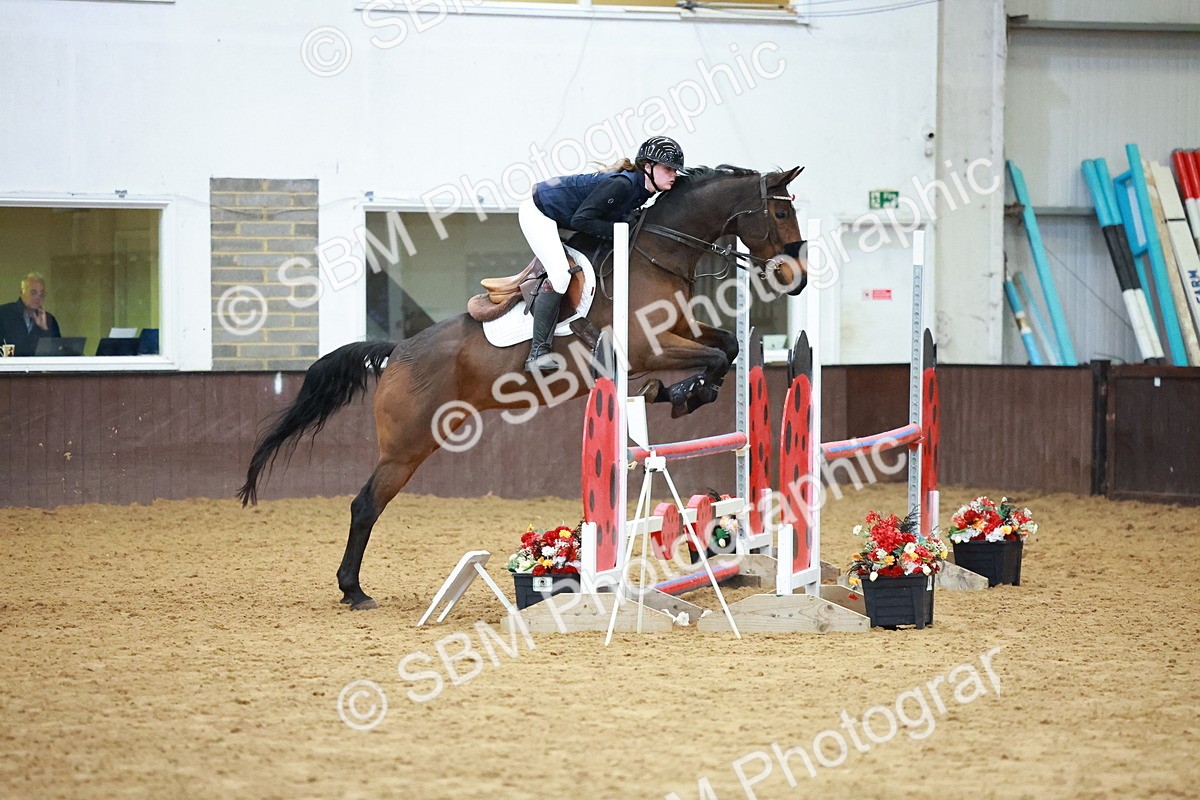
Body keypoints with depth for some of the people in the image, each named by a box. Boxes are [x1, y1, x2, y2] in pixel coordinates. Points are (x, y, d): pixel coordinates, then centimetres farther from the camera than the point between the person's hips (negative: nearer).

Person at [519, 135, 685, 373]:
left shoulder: (644, 190, -5)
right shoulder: (621, 184, -31)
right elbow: (581, 220, -31)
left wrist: (632, 219, -10)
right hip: (537, 212, -10)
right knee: (560, 274, -23)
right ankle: (538, 352, -20)